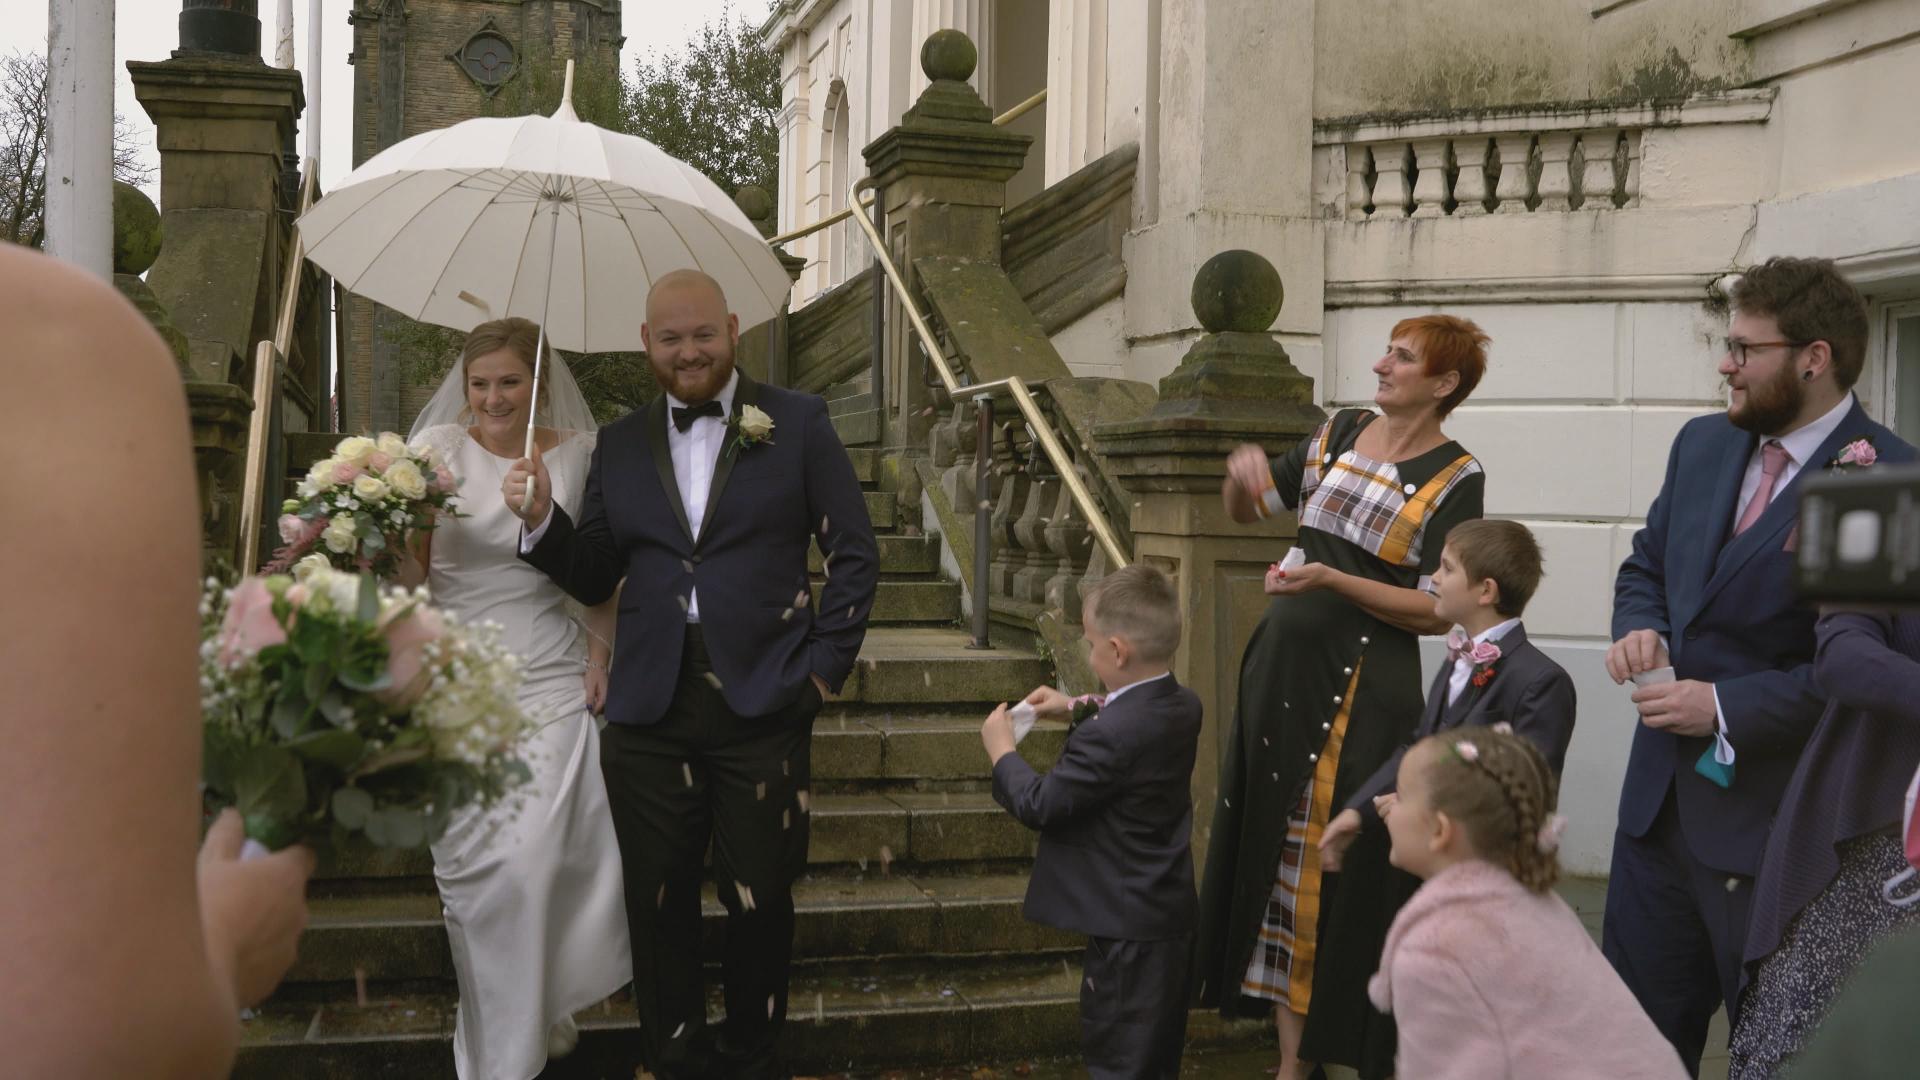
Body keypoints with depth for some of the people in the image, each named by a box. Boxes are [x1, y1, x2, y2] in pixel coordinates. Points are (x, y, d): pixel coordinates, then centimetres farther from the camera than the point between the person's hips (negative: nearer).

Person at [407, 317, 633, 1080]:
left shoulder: (580, 454, 3)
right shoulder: (440, 447, 0)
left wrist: (598, 652, 0)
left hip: (551, 681, 0)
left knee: (535, 858, -6)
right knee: (472, 865, 2)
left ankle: (541, 1011, 20)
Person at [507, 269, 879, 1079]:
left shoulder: (797, 422, 3)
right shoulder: (621, 444, 12)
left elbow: (855, 555, 2)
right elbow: (593, 578, 11)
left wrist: (826, 667, -4)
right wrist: (541, 518, -7)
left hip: (762, 704, -2)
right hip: (649, 710, 3)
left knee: (760, 901, 8)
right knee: (659, 905, 9)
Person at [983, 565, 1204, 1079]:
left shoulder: (1106, 736, -28)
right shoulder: (1185, 707, 1)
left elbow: (1039, 805, -19)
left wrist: (1002, 752, -3)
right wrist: (1079, 710, 18)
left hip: (1127, 929, -9)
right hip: (1173, 914, 9)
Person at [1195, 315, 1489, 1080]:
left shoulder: (1456, 479, -8)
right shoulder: (1342, 433, 8)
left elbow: (1438, 611, -12)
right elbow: (1244, 509, 16)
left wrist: (1332, 579, -20)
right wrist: (1243, 474, -6)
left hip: (1362, 686, -6)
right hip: (1283, 666, 6)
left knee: (1340, 866, -2)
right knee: (1274, 855, 9)